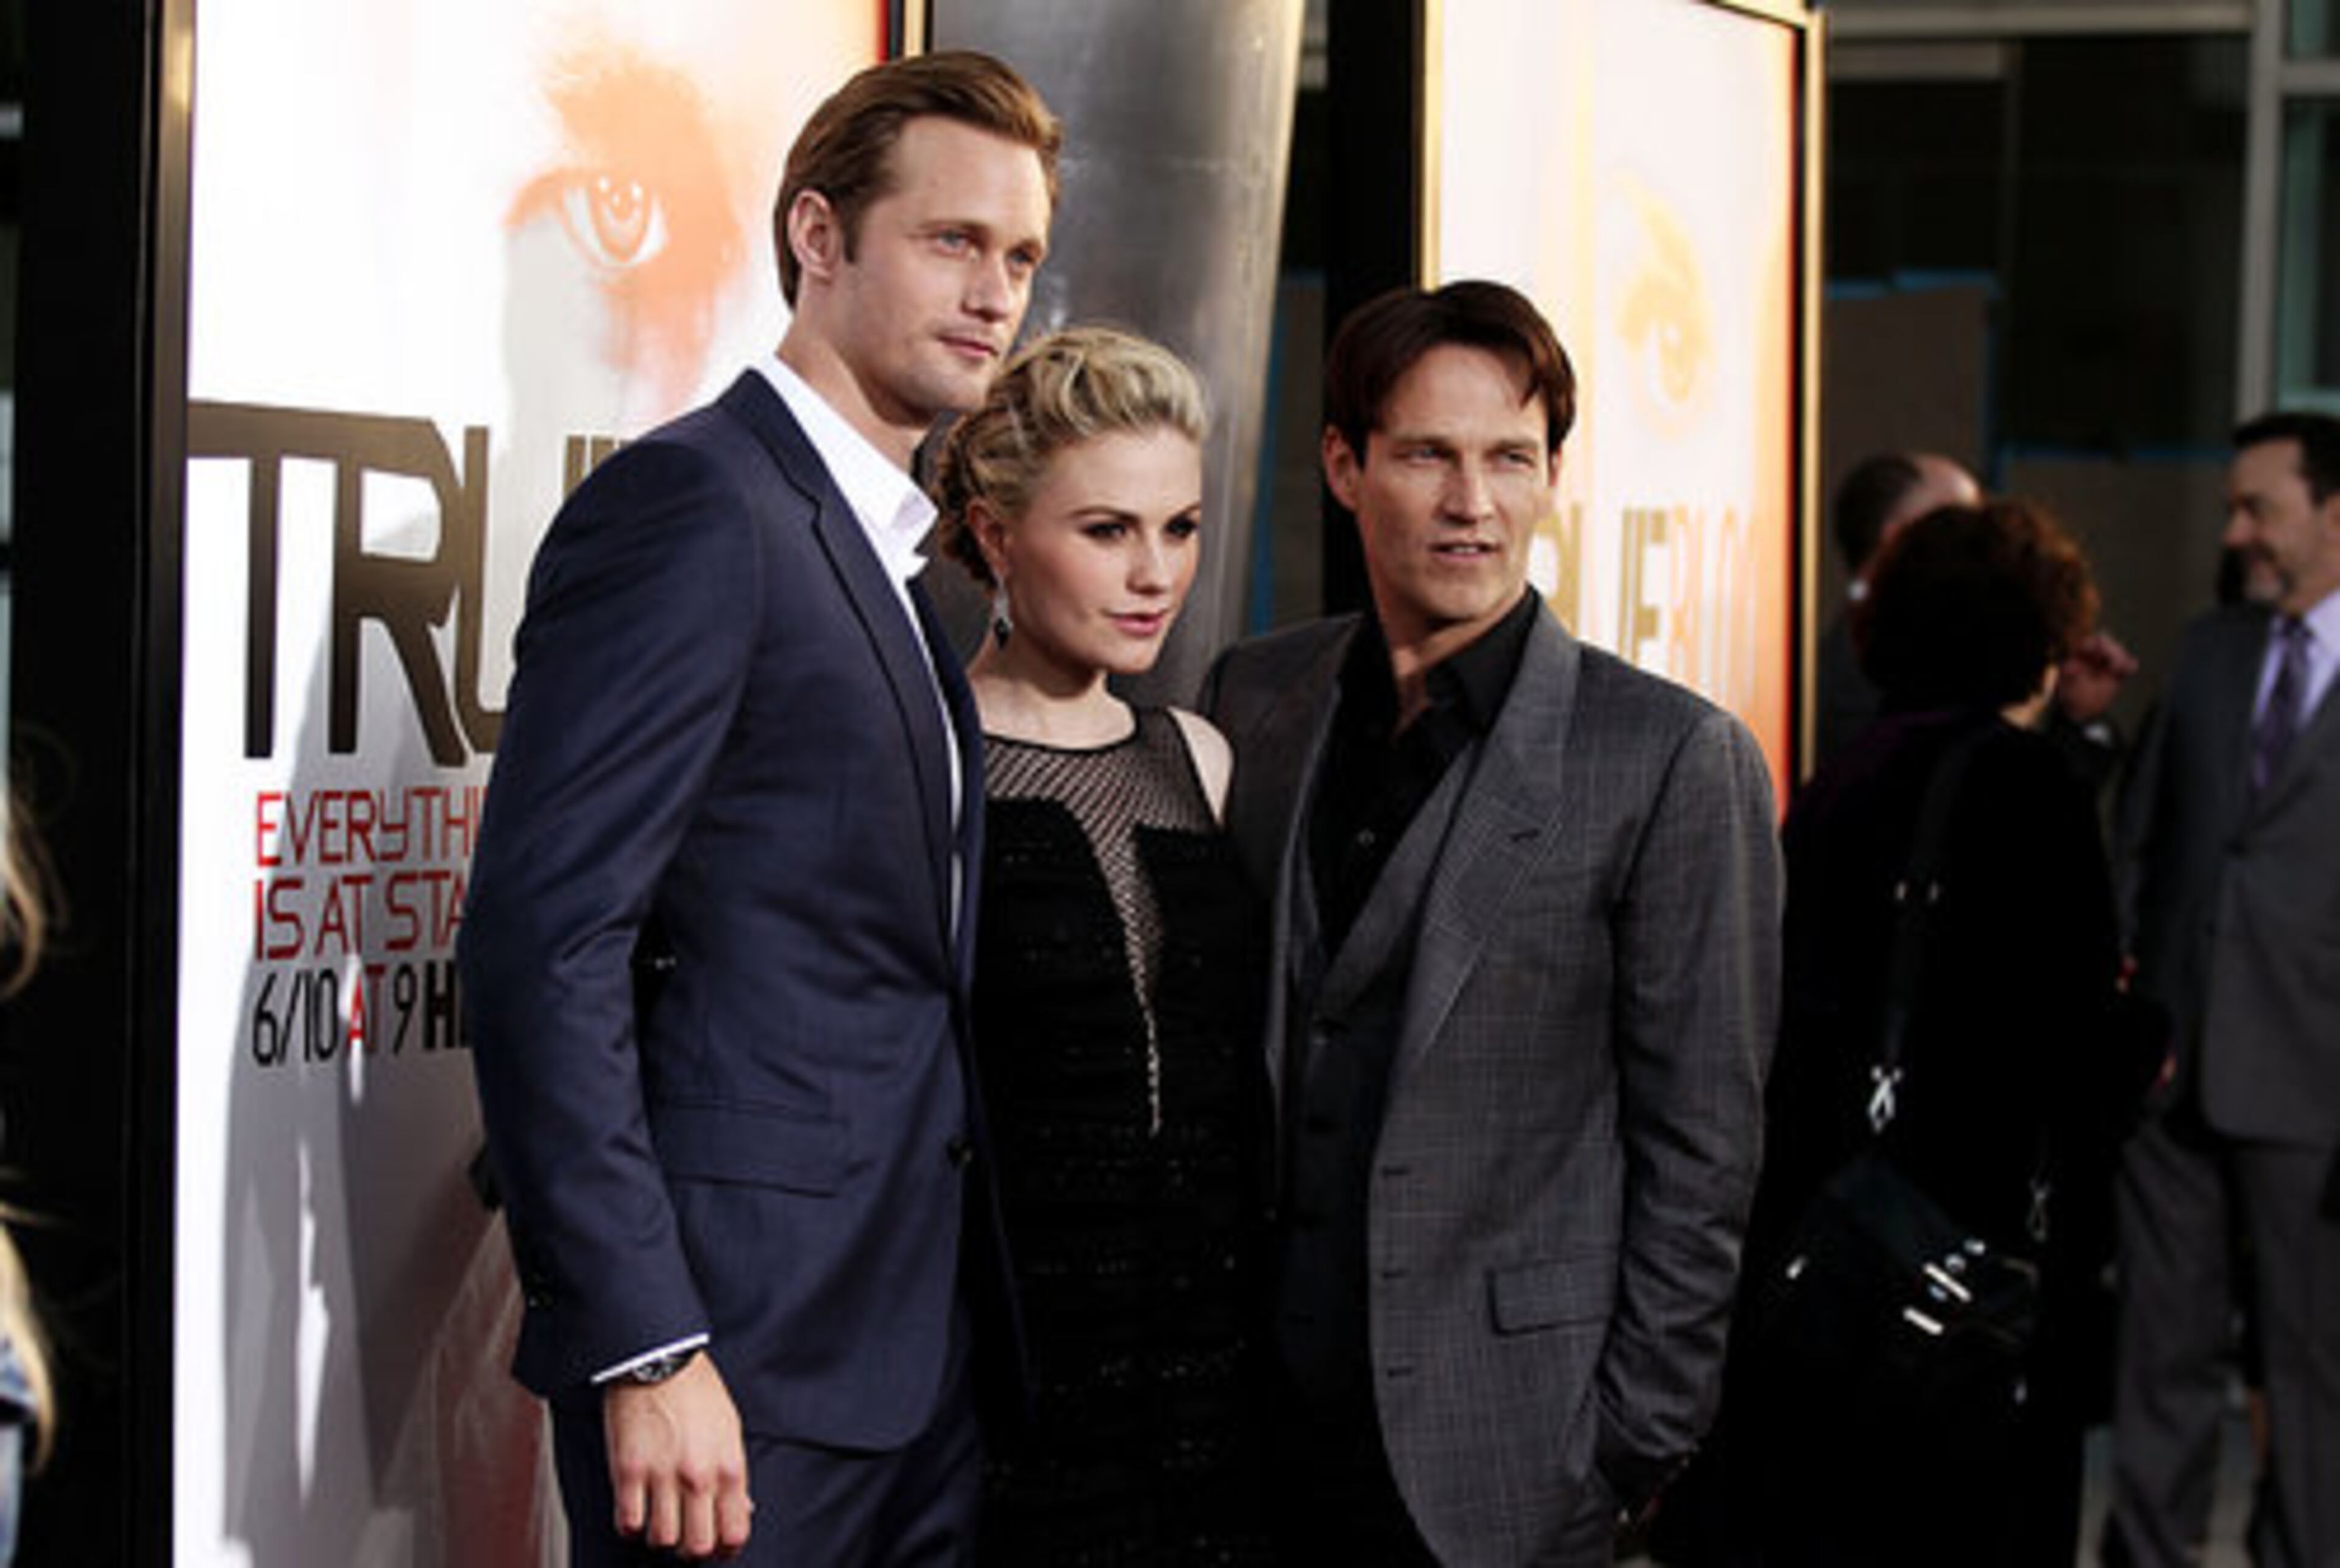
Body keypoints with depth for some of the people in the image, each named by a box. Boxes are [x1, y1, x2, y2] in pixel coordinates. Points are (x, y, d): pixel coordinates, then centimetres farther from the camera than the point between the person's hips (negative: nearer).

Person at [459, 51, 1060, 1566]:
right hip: (737, 1357, -8)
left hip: (911, 1367, 8)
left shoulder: (893, 559, 18)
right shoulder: (693, 504, -9)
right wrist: (643, 1352, -21)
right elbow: (544, 943, -17)